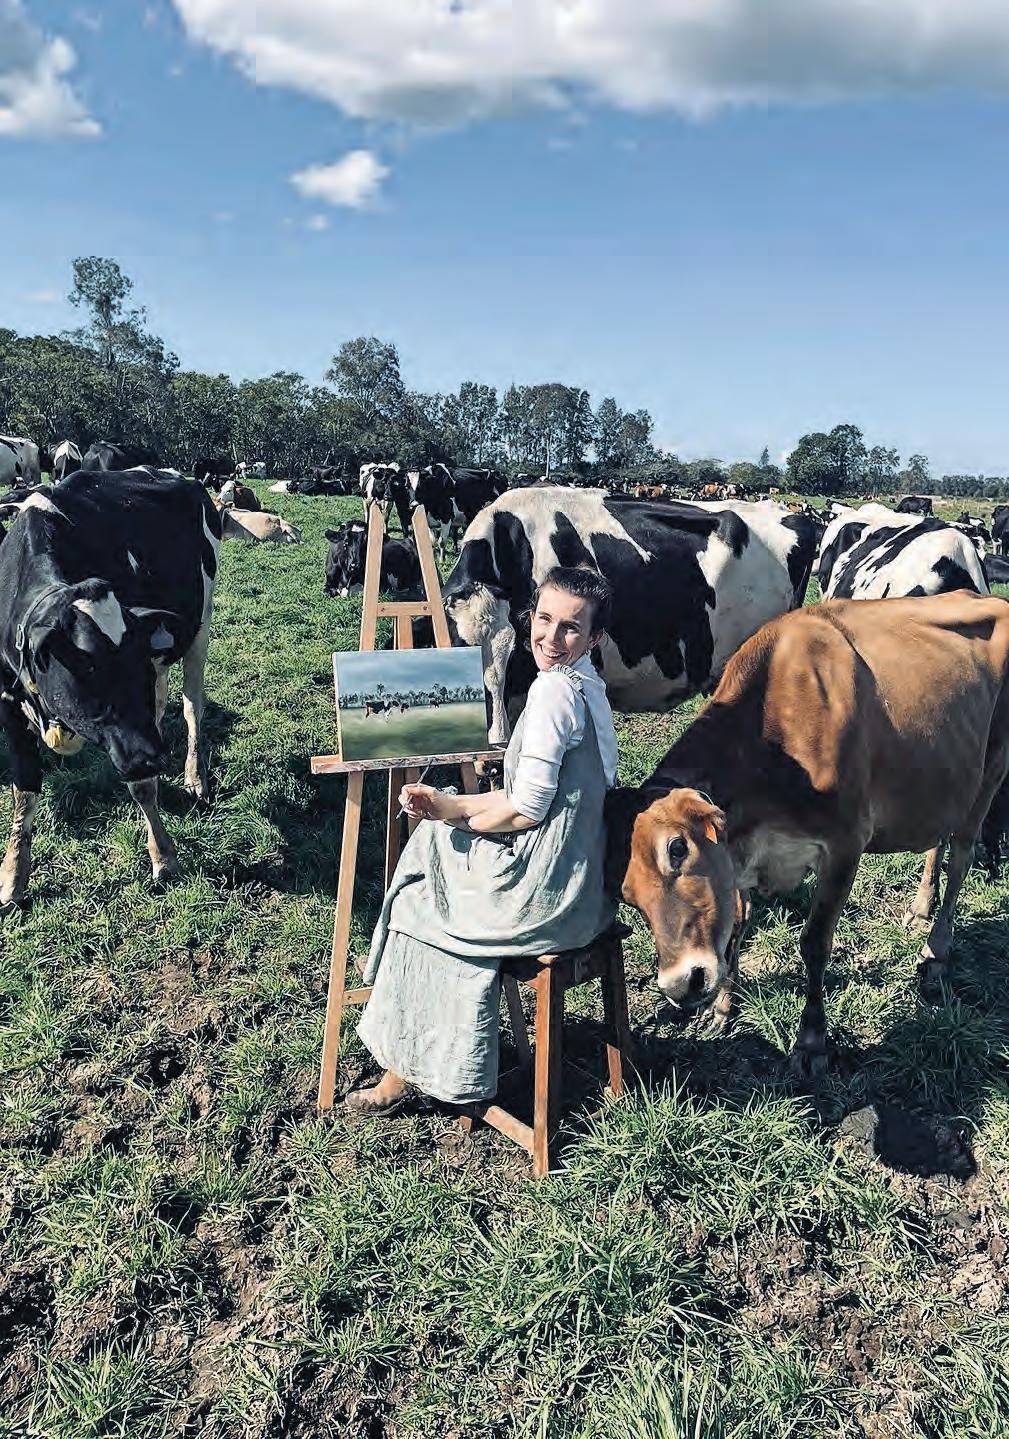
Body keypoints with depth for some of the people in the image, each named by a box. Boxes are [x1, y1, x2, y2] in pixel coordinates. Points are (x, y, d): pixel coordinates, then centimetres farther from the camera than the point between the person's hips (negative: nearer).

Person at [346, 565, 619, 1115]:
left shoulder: (554, 689, -20)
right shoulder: (586, 685, 11)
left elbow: (527, 809, -21)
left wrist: (455, 817, -3)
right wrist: (452, 806, 4)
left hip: (547, 885, -10)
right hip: (579, 875, 10)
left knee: (418, 904, 11)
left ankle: (408, 1069, 24)